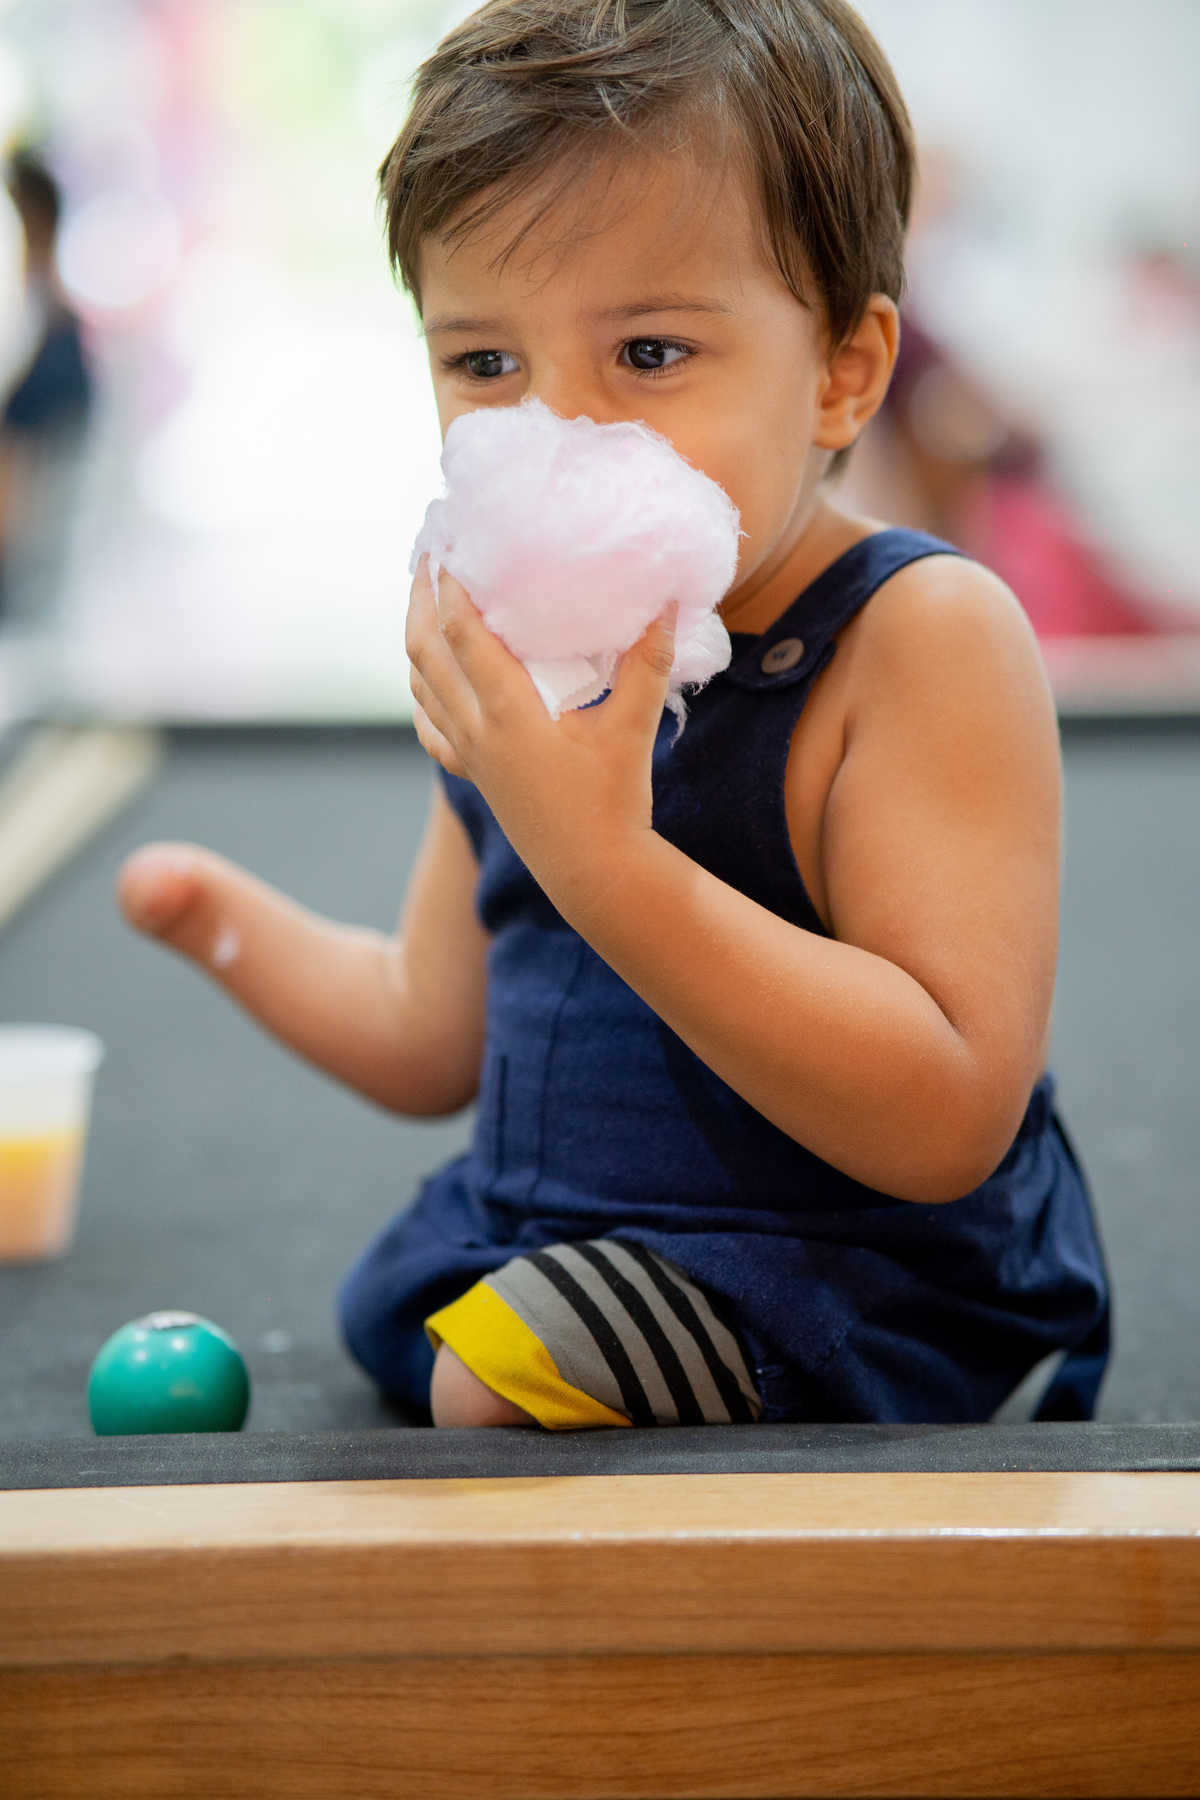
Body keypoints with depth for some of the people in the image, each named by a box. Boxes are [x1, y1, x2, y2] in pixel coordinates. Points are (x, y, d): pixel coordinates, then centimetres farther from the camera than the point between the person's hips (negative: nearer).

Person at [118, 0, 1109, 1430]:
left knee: (504, 1377, -28)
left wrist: (602, 859, -38)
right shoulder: (514, 670, 2)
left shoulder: (922, 632, -22)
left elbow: (946, 1122, -32)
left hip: (863, 1279, -8)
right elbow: (432, 1038, 16)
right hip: (538, 1246, 8)